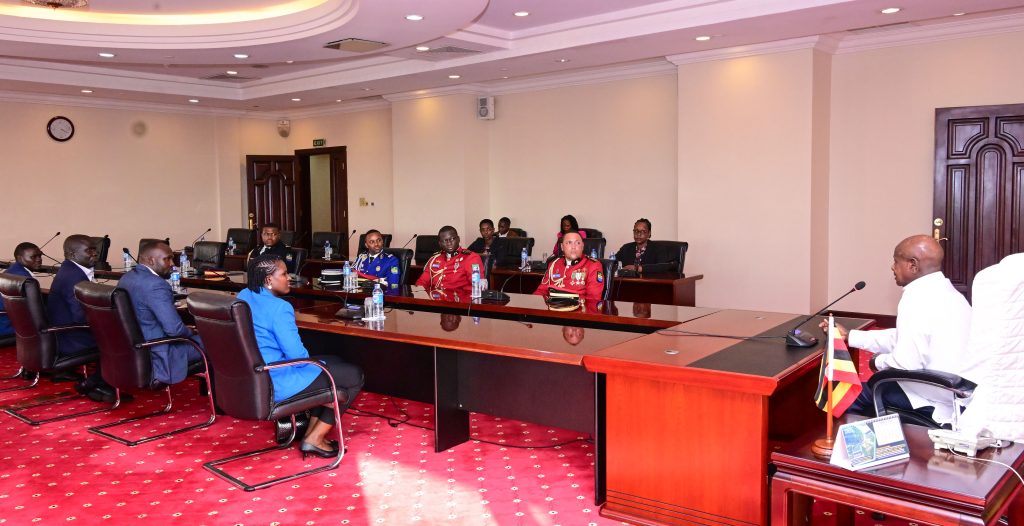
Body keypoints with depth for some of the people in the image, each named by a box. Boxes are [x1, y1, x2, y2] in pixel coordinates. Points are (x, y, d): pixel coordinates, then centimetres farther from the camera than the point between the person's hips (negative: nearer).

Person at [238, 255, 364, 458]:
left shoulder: (243, 296, 5)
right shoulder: (279, 307, -23)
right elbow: (298, 356, -24)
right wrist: (314, 363, -1)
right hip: (275, 384, -10)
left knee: (333, 362, 25)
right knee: (354, 376, 1)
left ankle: (311, 432, 19)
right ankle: (314, 439, 6)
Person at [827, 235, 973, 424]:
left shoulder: (918, 296, -18)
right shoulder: (942, 291, 12)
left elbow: (907, 363, -22)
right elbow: (901, 338, 20)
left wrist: (879, 362, -1)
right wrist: (849, 336, 23)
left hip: (943, 401, -9)